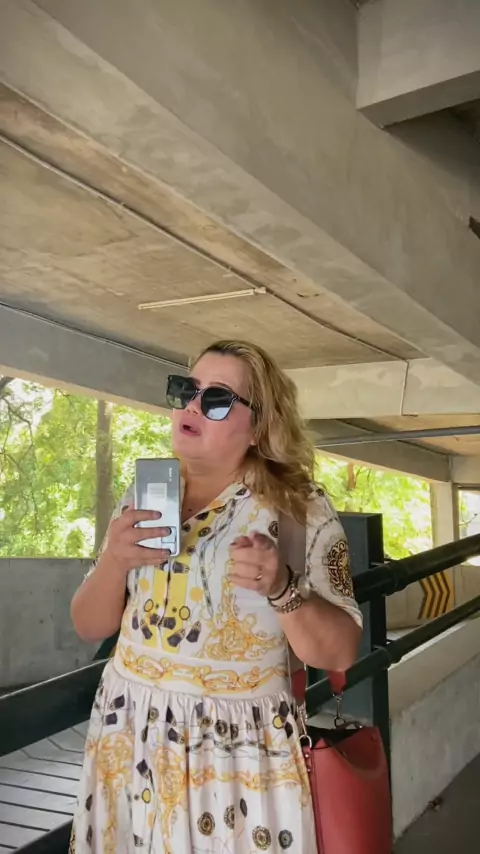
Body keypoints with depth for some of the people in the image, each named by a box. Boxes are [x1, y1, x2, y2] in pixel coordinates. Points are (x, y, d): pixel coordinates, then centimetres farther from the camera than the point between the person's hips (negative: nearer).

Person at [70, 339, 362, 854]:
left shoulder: (300, 509, -9)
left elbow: (339, 653, -9)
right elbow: (89, 627, 4)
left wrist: (280, 589, -27)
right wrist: (114, 561, -15)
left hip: (236, 751, -3)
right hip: (126, 737, 4)